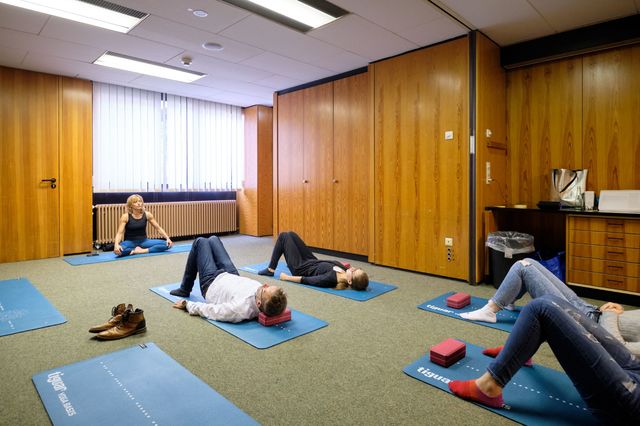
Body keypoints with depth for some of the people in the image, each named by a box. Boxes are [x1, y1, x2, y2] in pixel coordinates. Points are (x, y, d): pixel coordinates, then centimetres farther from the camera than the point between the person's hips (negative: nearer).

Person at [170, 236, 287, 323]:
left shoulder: (240, 308, -48)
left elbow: (209, 310, -31)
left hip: (213, 283, -5)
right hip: (233, 277, 5)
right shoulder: (268, 300, -31)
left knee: (200, 241, 11)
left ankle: (185, 289, 31)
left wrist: (186, 304, -13)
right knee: (213, 239, 20)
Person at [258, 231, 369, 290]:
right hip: (312, 261, 6)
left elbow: (305, 280, -28)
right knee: (291, 234, 20)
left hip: (300, 268, -6)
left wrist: (287, 277, -17)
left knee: (283, 236, 6)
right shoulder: (345, 271, -24)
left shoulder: (331, 278, -41)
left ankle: (271, 270, 21)